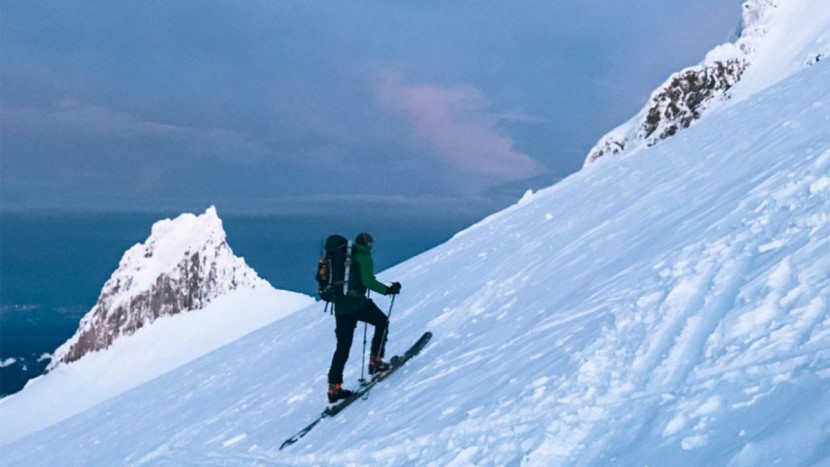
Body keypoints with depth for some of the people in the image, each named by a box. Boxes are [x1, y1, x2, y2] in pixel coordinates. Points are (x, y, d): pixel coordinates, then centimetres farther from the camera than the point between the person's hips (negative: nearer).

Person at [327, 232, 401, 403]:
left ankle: (334, 387, 4)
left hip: (340, 305, 7)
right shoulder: (363, 256, -2)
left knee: (343, 346, 9)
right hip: (356, 302, -7)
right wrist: (387, 290, -10)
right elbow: (368, 280, -15)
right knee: (382, 321, 15)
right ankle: (375, 361, 6)